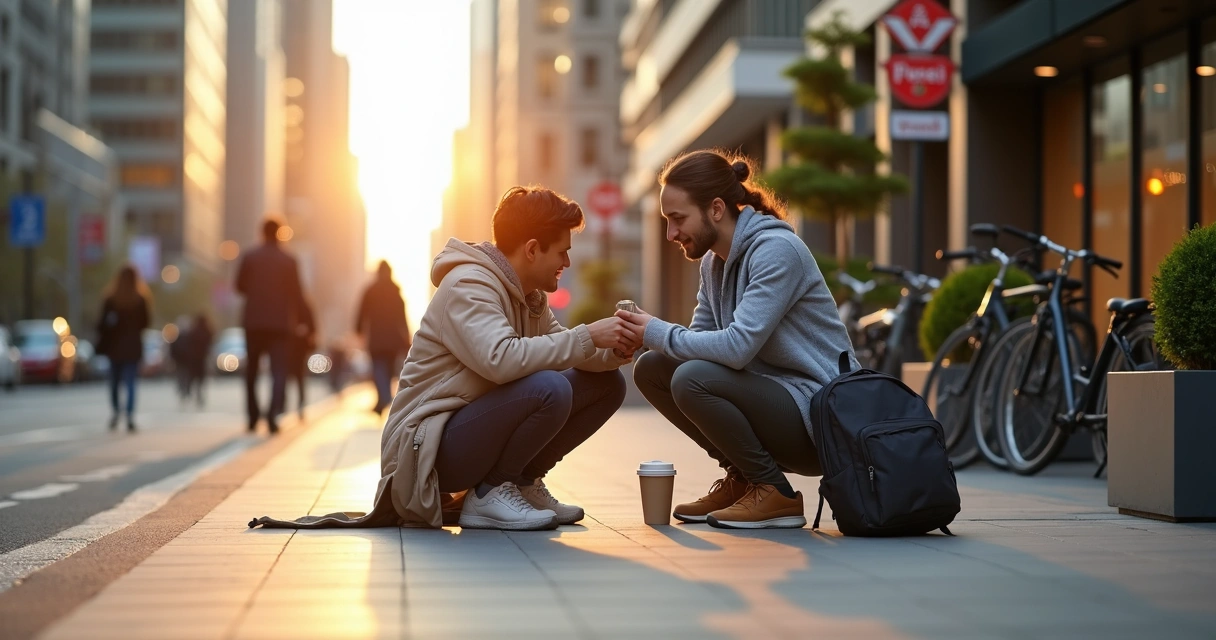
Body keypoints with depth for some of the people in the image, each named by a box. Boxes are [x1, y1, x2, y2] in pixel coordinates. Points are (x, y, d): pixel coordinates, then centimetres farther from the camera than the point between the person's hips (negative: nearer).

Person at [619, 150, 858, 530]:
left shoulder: (776, 249, -18)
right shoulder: (714, 260, 9)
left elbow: (738, 345, -28)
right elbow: (700, 339, 10)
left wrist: (659, 333, -18)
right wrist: (648, 336, -9)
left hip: (817, 414, -9)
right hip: (770, 395, 9)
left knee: (692, 379, -28)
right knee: (651, 369, 1)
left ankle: (776, 494, -11)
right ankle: (741, 477, 9)